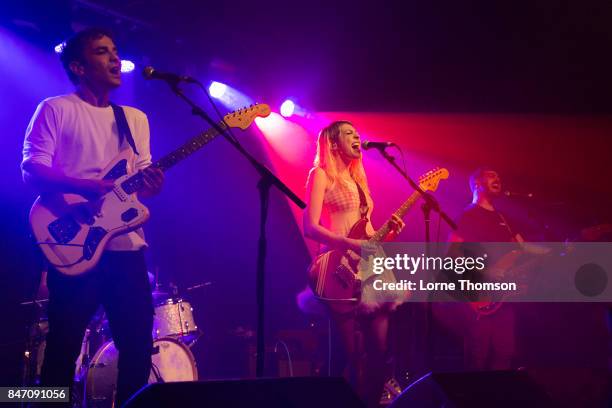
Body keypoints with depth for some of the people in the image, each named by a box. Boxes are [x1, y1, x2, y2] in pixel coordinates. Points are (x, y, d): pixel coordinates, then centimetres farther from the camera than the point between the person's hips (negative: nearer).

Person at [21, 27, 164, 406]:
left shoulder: (136, 118, 18)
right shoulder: (56, 109, 0)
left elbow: (139, 179, 16)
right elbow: (32, 170, -9)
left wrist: (150, 183, -8)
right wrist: (90, 187, -23)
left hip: (127, 243, 6)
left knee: (139, 343, 4)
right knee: (64, 347, -4)